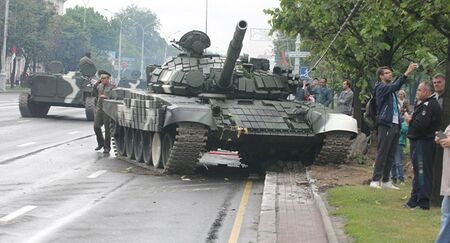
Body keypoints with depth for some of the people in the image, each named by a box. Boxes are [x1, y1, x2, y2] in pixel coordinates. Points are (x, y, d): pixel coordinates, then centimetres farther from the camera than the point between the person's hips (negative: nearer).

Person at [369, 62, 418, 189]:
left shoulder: (390, 88, 23)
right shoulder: (381, 87, -8)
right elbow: (396, 86, -23)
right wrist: (407, 73, -29)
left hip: (395, 124, 9)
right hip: (385, 124, -9)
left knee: (390, 155, 9)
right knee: (382, 153, -9)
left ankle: (385, 181, 13)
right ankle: (375, 180, -8)